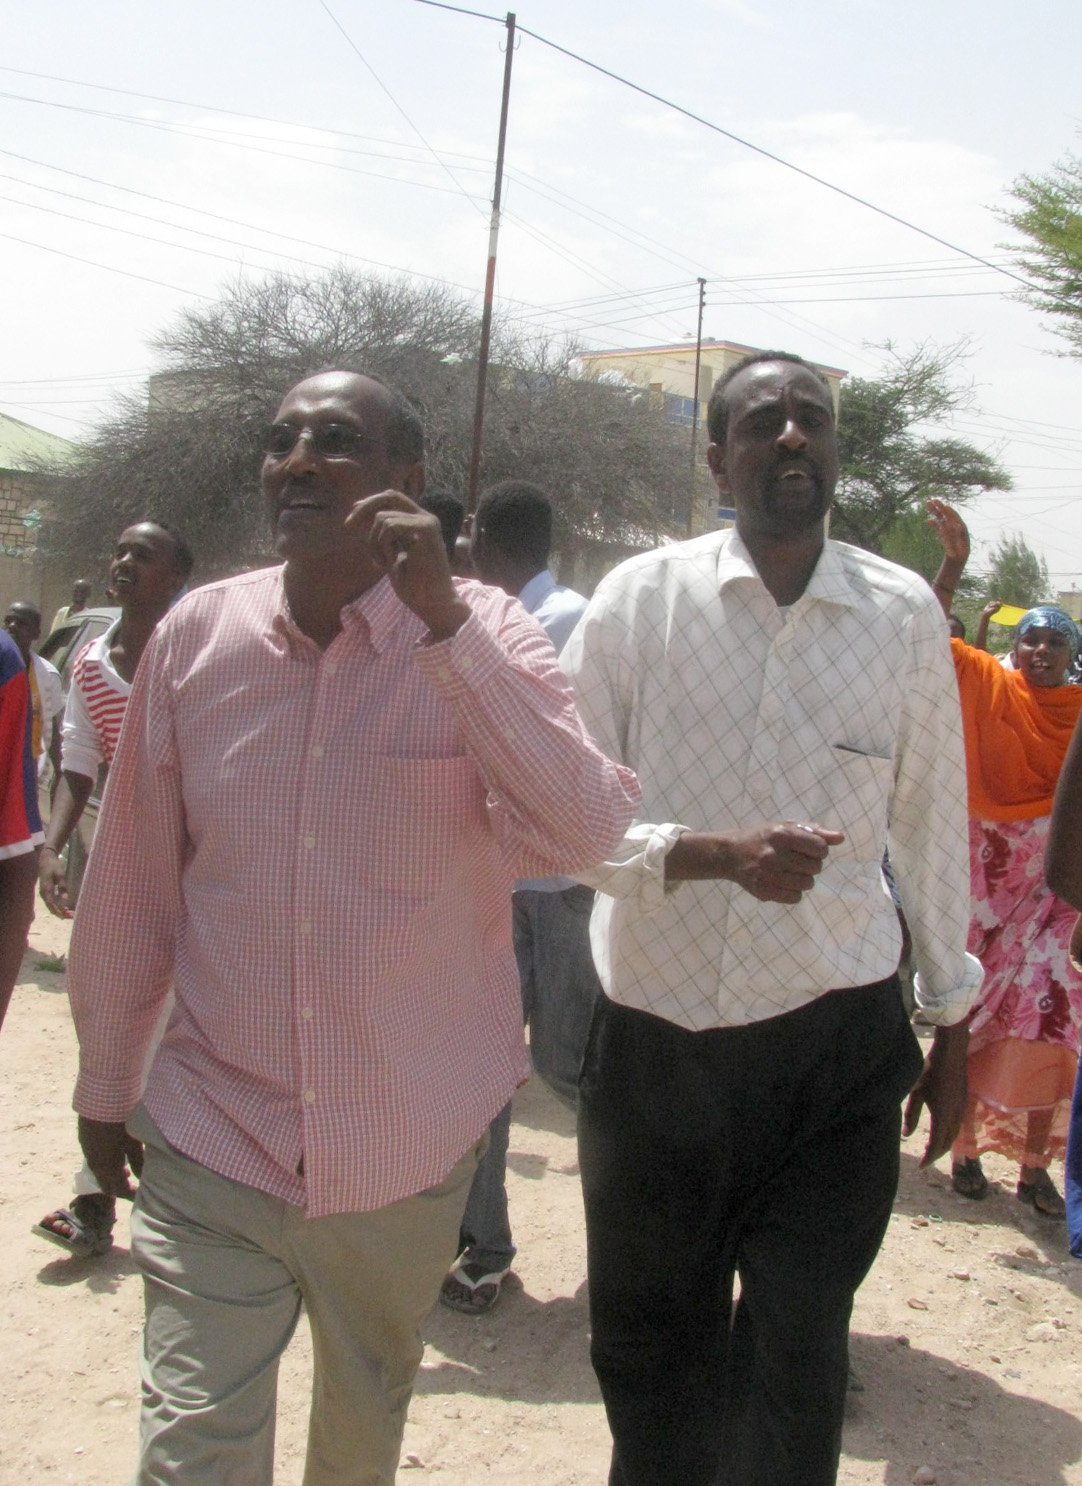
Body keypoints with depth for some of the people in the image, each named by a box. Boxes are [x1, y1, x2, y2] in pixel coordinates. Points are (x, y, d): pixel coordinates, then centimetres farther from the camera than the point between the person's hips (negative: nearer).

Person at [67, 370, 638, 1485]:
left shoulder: (479, 633, -9)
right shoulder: (194, 635, -5)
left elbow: (587, 833, -24)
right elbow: (131, 883, 4)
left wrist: (442, 616, -29)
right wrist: (104, 1082, 12)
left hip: (407, 1150, 0)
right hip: (210, 1148, 0)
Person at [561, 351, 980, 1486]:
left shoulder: (904, 614, 0)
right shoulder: (640, 600, -6)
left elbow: (931, 826, 9)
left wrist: (950, 1023, 14)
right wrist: (712, 853, -24)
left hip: (837, 1047, 0)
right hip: (655, 1041, 0)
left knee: (795, 1362, 6)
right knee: (650, 1351, 17)